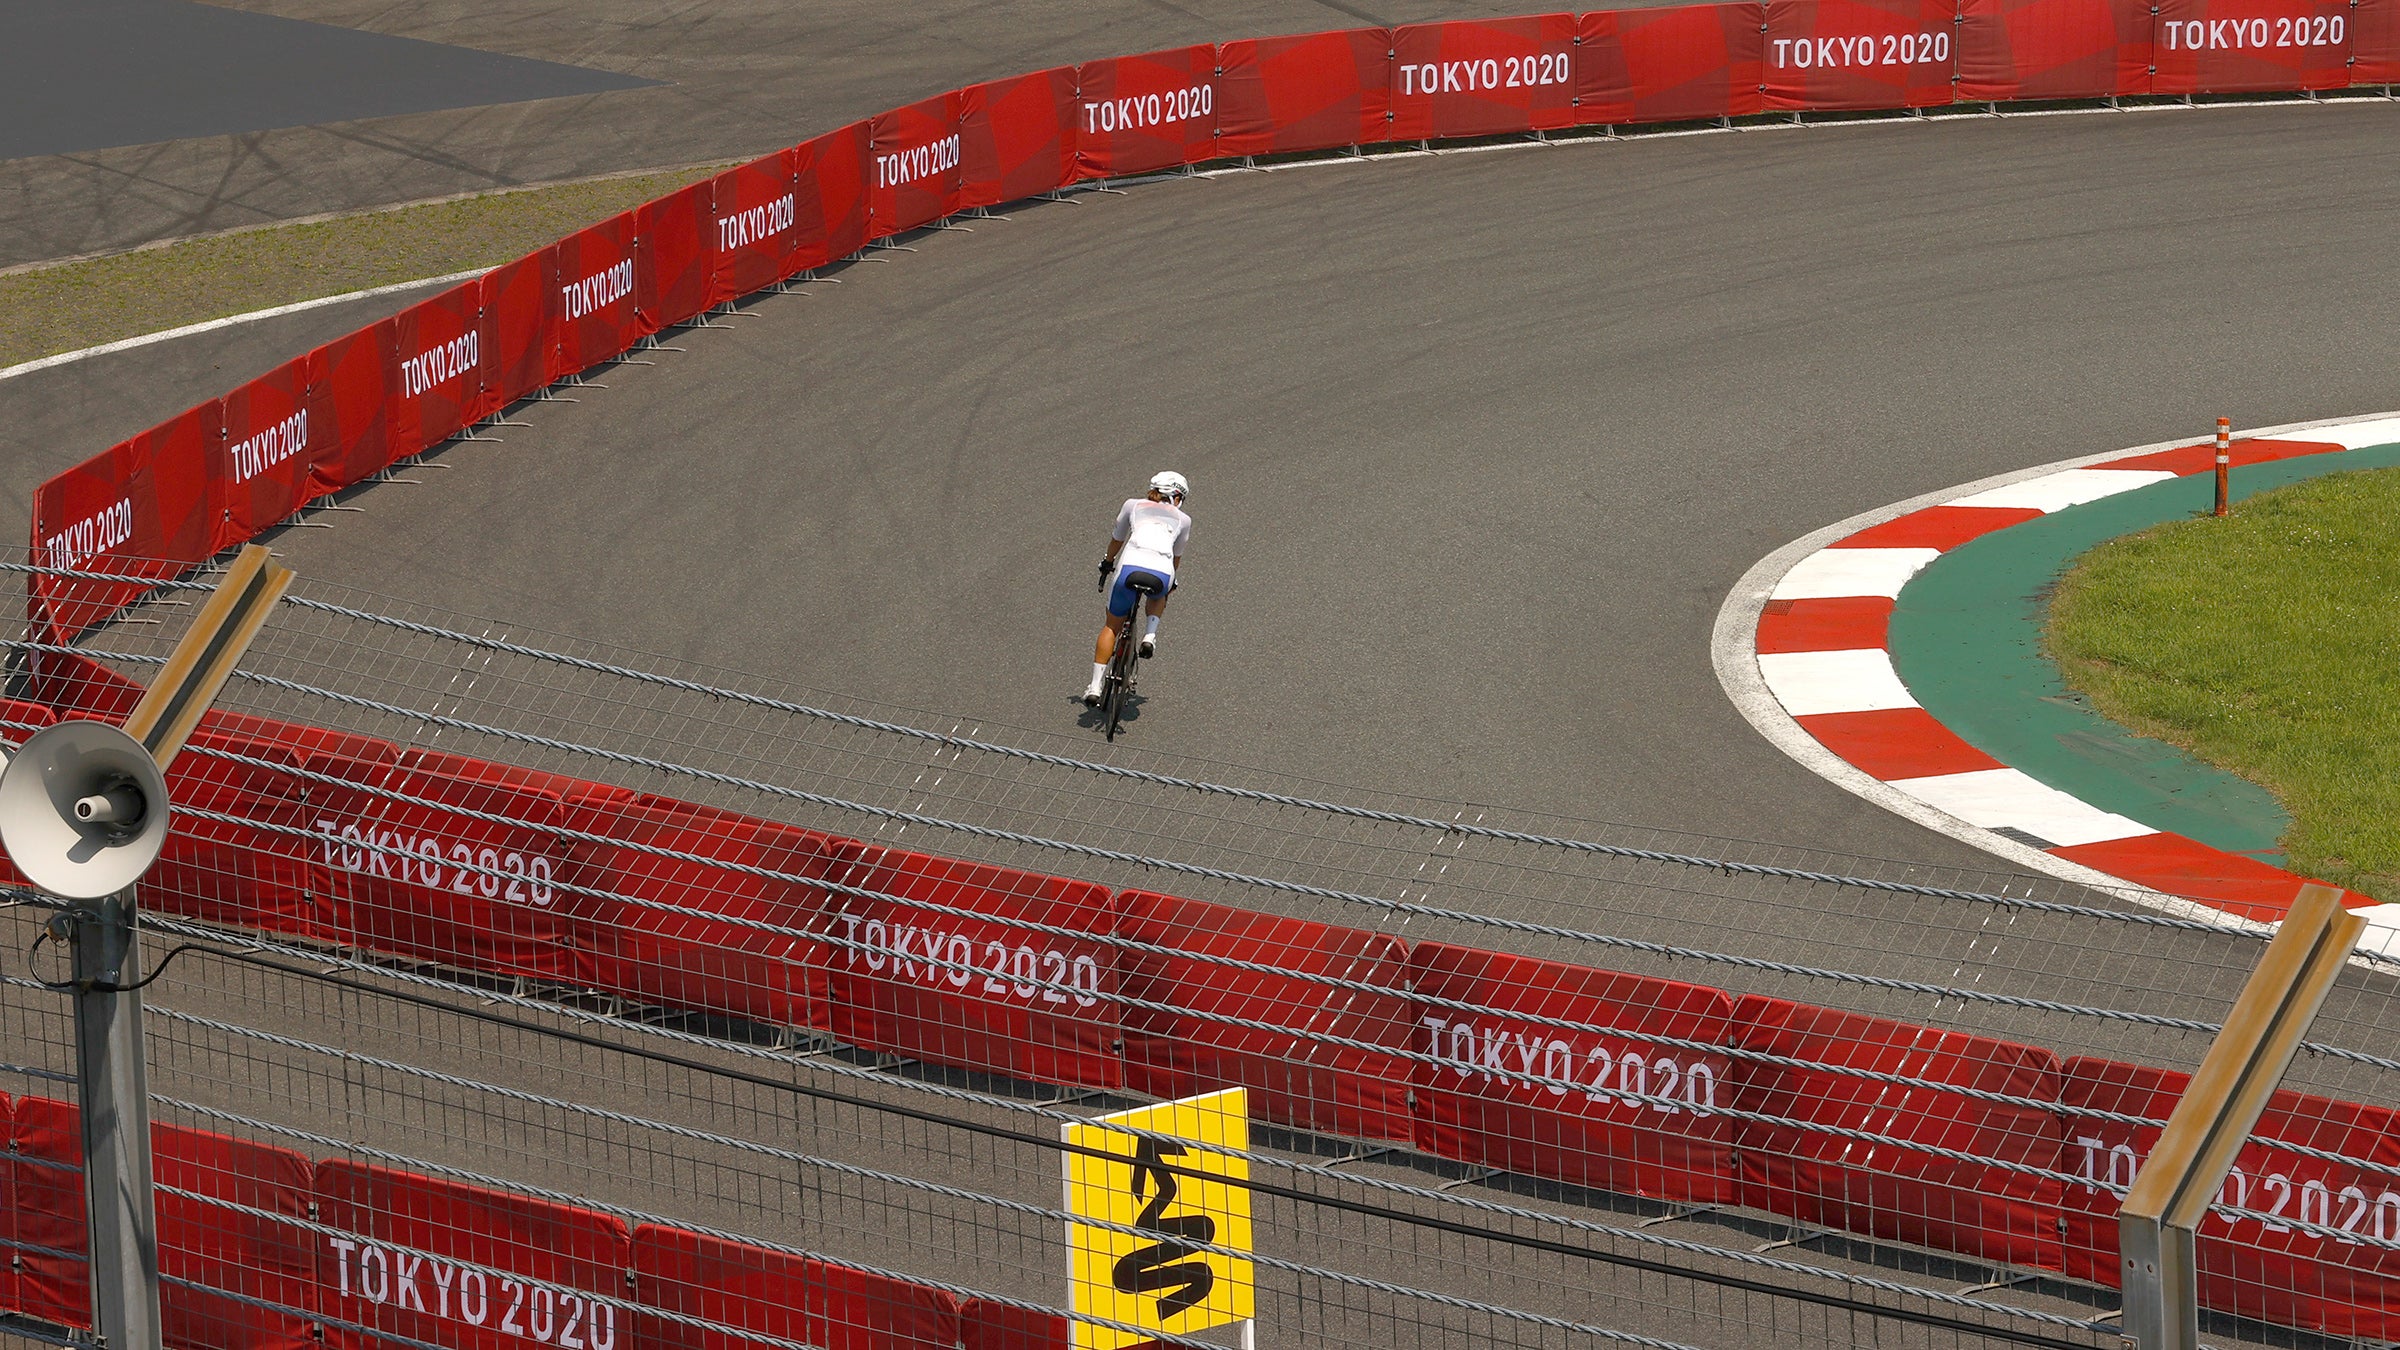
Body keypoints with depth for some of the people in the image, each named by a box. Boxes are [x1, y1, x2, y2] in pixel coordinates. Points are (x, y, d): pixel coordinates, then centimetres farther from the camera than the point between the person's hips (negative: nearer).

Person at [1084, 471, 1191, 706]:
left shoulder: (1133, 505, 25)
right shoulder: (1182, 519, 26)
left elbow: (1116, 540, 38)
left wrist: (1107, 563, 57)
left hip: (1130, 567, -1)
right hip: (1163, 575, 1)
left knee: (1112, 626, 19)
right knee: (1158, 596, 39)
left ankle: (1095, 687, 11)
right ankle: (1150, 636, 14)